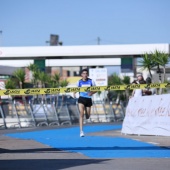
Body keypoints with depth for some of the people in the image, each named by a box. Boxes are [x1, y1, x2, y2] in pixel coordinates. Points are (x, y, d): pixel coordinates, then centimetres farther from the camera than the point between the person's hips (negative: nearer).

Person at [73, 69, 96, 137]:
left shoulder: (91, 81, 0)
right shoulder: (79, 82, 0)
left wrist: (92, 93, -18)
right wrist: (74, 93, -11)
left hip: (88, 99, 2)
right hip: (81, 99, -1)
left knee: (87, 116, 9)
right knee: (81, 114, -18)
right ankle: (81, 131, -19)